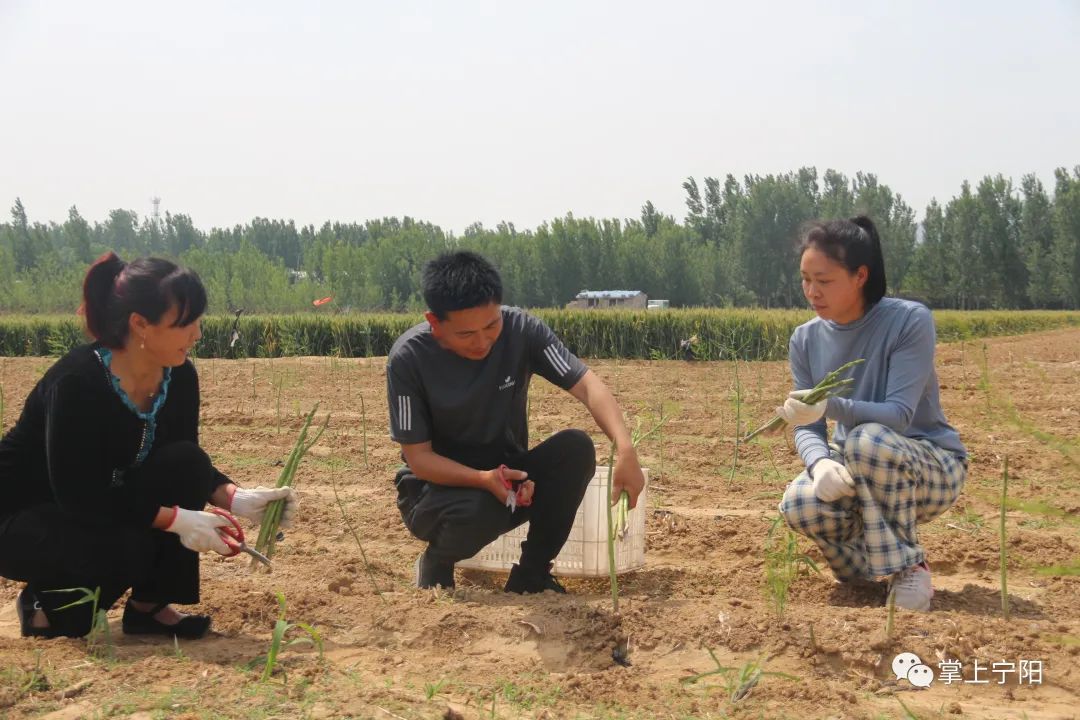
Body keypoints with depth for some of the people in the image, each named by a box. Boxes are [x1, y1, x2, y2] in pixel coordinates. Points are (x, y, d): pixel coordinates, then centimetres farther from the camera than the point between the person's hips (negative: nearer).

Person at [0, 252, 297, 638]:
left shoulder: (179, 377, -10)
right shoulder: (77, 382, -31)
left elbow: (190, 465, 1)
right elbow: (76, 494, -30)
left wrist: (234, 497, -19)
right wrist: (176, 520, -32)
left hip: (102, 507, 7)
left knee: (185, 464, -18)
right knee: (127, 549, -33)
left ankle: (149, 606, -5)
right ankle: (47, 603, -1)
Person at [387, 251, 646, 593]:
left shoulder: (521, 330, -17)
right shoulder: (409, 358, -22)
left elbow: (588, 385, -26)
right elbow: (418, 456, -18)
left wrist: (625, 449, -44)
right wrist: (483, 479, -36)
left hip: (508, 473, 3)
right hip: (438, 482, -3)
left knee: (576, 447, -26)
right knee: (476, 512, -38)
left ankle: (531, 574, -8)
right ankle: (436, 564, 0)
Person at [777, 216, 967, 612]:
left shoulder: (910, 321, -18)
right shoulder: (806, 340, -2)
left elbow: (899, 414, -26)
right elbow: (807, 428, -4)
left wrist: (830, 407, -44)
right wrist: (821, 463, -29)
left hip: (932, 467, -4)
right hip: (857, 473, 4)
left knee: (868, 440, -37)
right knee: (799, 503, -29)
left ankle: (908, 569, -16)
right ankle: (875, 562, 4)